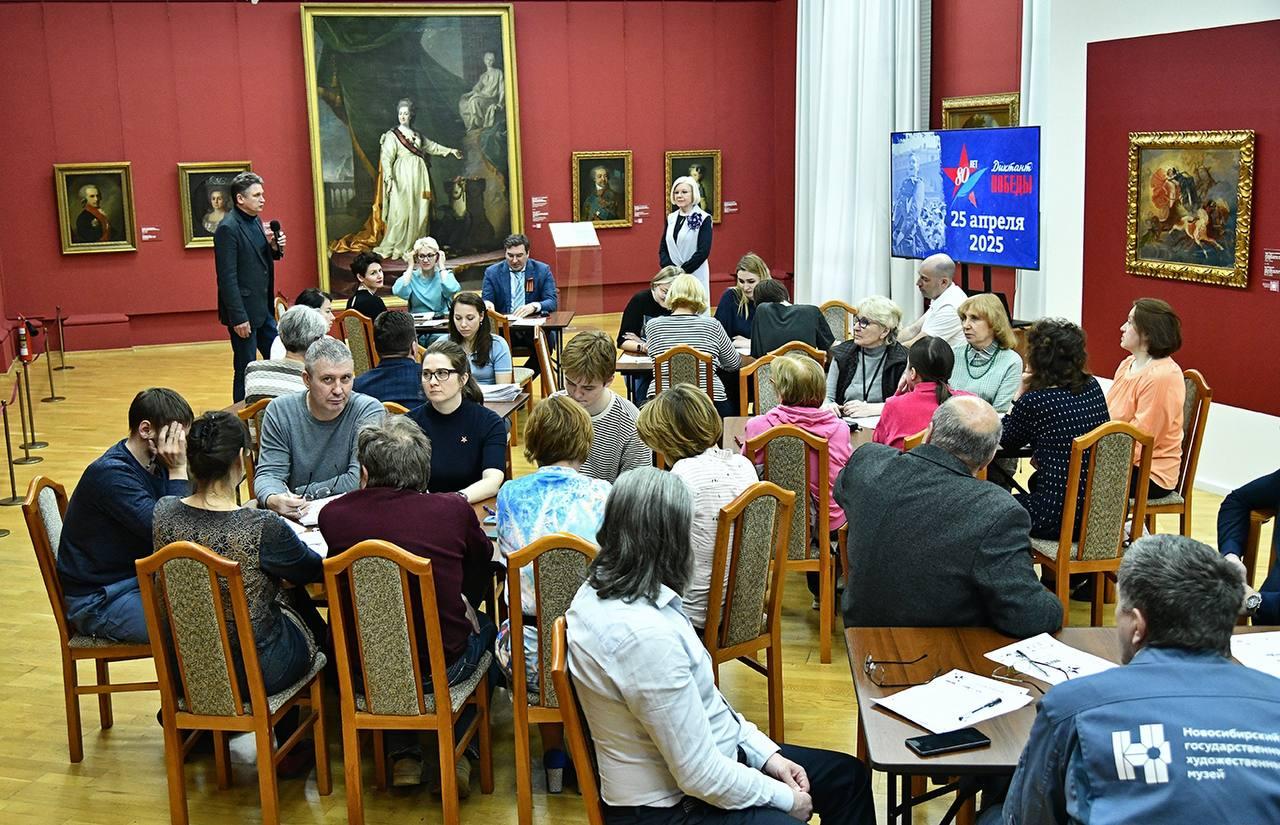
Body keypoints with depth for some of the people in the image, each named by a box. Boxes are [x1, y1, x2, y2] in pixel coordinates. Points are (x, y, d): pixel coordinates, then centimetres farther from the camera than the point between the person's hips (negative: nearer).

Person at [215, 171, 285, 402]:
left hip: (263, 308, 9)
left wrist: (274, 248, -1)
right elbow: (227, 277, -19)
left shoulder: (255, 221, 10)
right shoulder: (228, 229, -16)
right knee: (246, 370, 1)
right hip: (244, 311, -8)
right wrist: (239, 318, -21)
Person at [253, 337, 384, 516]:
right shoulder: (279, 411, 0)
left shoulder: (369, 412, -9)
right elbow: (269, 473, -4)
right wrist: (272, 499, -26)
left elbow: (359, 481, -15)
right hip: (294, 518, 1)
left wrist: (299, 493, -10)